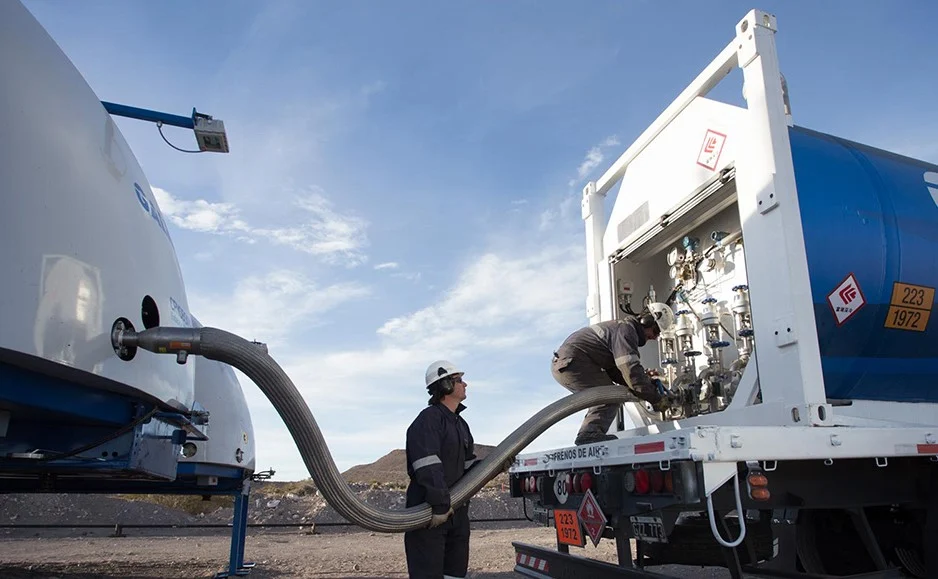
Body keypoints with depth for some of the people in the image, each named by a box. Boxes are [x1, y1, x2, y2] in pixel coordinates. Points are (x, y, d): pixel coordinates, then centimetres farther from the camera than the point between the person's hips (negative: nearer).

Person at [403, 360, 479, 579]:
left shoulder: (461, 424, 18)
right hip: (429, 512, -9)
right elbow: (428, 467, -25)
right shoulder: (428, 419, -15)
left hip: (456, 510, 10)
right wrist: (440, 504, -28)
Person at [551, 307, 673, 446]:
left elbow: (615, 372, 21)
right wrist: (656, 399, -14)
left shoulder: (619, 326, 21)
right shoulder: (626, 329, -12)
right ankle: (590, 434, -23)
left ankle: (588, 434, 9)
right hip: (571, 362, -11)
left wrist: (646, 381, 12)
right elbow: (630, 370, -22)